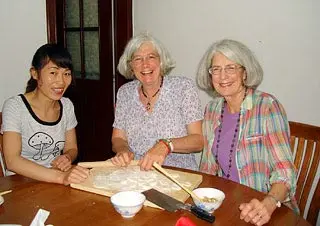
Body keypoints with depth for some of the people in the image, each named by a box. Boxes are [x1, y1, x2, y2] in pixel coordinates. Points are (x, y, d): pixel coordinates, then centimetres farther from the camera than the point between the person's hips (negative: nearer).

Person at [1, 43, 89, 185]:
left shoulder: (67, 105, 4)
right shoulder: (14, 106, -12)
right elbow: (12, 161, -21)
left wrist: (67, 158, -11)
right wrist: (61, 177, -33)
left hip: (55, 184, 4)